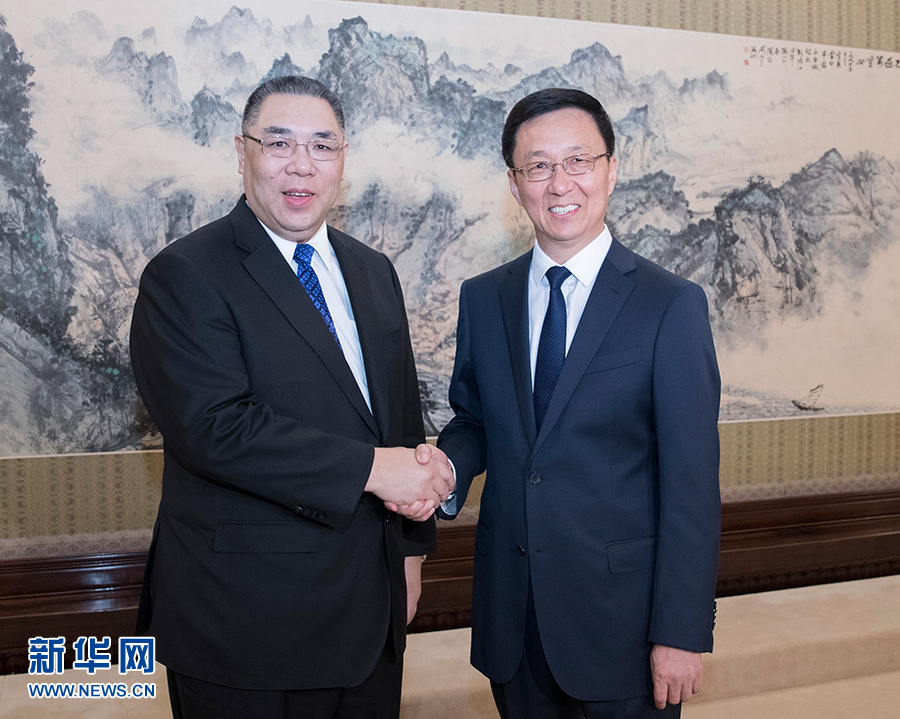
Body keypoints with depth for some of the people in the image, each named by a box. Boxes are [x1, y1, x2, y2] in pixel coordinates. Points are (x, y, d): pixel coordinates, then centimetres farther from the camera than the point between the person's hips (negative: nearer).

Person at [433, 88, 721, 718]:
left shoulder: (672, 305, -10)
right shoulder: (482, 299, 3)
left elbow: (691, 482, -11)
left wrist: (682, 632, -13)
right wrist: (444, 469, -10)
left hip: (622, 617, -3)